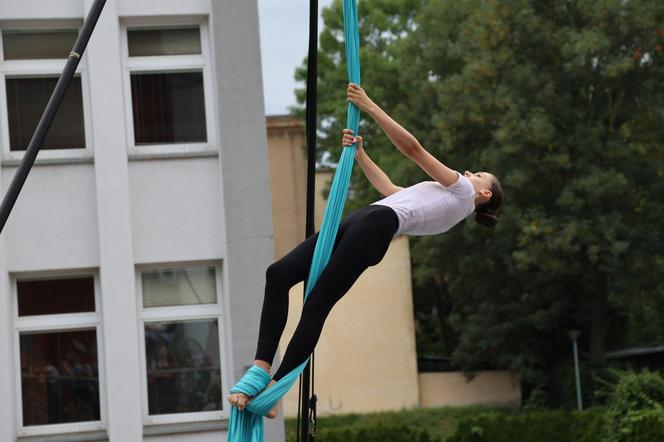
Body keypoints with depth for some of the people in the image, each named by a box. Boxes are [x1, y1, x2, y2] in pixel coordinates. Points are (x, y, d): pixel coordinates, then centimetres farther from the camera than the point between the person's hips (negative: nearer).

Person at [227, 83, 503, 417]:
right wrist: (359, 154, 38)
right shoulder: (446, 196, 36)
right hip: (361, 221, 9)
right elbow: (388, 188, 44)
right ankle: (262, 365, -18)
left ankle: (275, 389, -26)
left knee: (317, 305, -22)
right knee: (278, 275, -10)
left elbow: (413, 149, 7)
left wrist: (370, 107, 6)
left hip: (379, 224, -9)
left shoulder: (463, 192, 11)